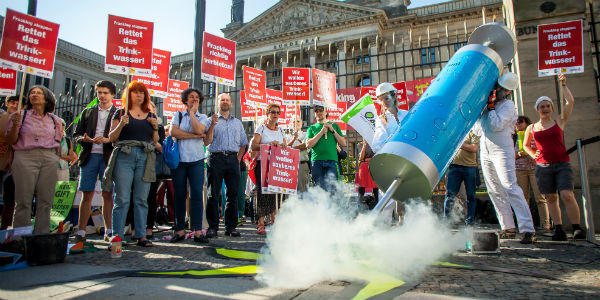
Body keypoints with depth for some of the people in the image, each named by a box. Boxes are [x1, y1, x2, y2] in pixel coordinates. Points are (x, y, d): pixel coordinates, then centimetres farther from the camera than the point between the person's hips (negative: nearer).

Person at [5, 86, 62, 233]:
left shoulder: (54, 120, 14)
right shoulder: (20, 116, 7)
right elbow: (10, 141, 4)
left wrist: (55, 161, 10)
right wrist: (15, 125, -12)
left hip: (49, 160, 2)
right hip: (25, 158, -2)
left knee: (45, 201, 1)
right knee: (24, 201, -4)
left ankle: (42, 236, 7)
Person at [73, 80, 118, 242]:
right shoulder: (88, 112, 18)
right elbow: (76, 134, 14)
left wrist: (108, 140, -17)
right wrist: (84, 139, -7)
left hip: (108, 157, -2)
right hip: (89, 156, 2)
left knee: (107, 195, 0)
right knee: (87, 195, 3)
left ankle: (108, 232, 7)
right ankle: (81, 232, 8)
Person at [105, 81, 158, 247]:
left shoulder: (151, 116, 19)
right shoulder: (121, 113, 11)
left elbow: (155, 141, 18)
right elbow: (112, 138, 6)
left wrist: (155, 128, 0)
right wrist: (121, 124, -10)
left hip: (145, 158, 2)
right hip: (124, 157, -2)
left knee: (141, 199, 2)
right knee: (122, 199, -5)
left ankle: (141, 235, 7)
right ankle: (117, 236, 0)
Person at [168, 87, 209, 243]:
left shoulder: (203, 117, 12)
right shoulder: (178, 115, 13)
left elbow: (199, 129, -10)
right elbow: (173, 132, -5)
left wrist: (192, 112, 0)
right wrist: (195, 135, -7)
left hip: (196, 160, 0)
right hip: (179, 159, 1)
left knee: (197, 194, -7)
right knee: (179, 195, 2)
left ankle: (197, 231, -4)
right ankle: (180, 230, 11)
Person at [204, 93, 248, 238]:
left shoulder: (237, 122, 20)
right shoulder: (212, 120, 8)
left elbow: (243, 144, 23)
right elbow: (207, 142, -3)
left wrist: (238, 159, 10)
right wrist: (213, 125, -13)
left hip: (232, 159, 3)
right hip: (216, 158, -3)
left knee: (233, 194, 3)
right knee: (213, 194, -3)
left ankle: (231, 226, 10)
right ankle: (212, 227, 4)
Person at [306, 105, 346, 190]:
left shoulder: (334, 125, 19)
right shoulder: (311, 128, 16)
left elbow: (343, 143, 12)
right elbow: (308, 145, 0)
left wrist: (333, 131, 3)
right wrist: (321, 132, -2)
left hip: (331, 161, 0)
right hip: (316, 161, 0)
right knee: (319, 188, -4)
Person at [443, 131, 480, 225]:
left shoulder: (473, 133, 6)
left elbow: (474, 148, -8)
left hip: (470, 167, -2)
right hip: (455, 165, 2)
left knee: (471, 194, 3)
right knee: (450, 193, -3)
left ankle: (470, 219, 11)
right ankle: (446, 218, 1)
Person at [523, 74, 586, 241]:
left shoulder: (559, 122, 8)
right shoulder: (531, 128, 12)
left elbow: (570, 101, 1)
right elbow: (525, 145, 26)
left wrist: (563, 84, 6)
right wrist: (533, 154, 9)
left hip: (562, 164, -2)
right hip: (543, 166, 2)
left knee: (567, 195, -14)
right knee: (551, 198, 2)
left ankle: (577, 228, -4)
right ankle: (558, 229, 6)